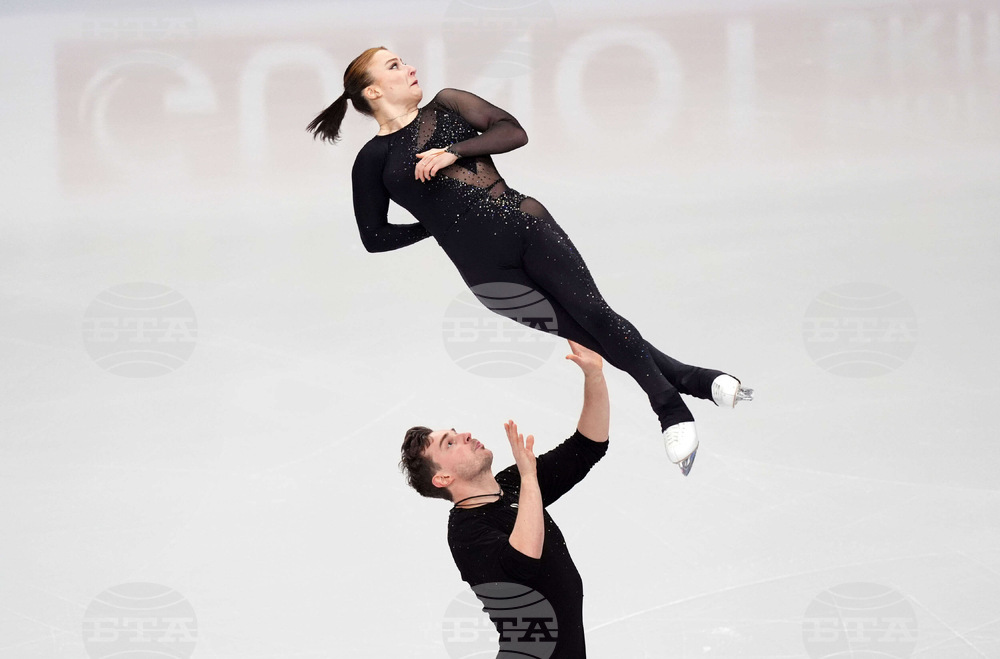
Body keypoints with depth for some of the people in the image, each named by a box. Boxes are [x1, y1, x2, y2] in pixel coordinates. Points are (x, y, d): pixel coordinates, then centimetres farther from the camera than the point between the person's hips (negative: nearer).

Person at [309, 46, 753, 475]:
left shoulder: (446, 106, 14)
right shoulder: (373, 161, 7)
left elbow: (514, 132, 3)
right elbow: (375, 238, 8)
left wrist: (454, 152, -9)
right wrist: (439, 222, 7)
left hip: (526, 226, 2)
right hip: (484, 268, -2)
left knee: (595, 315, -13)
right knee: (583, 334, -7)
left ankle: (673, 412, -8)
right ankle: (694, 381, 1)